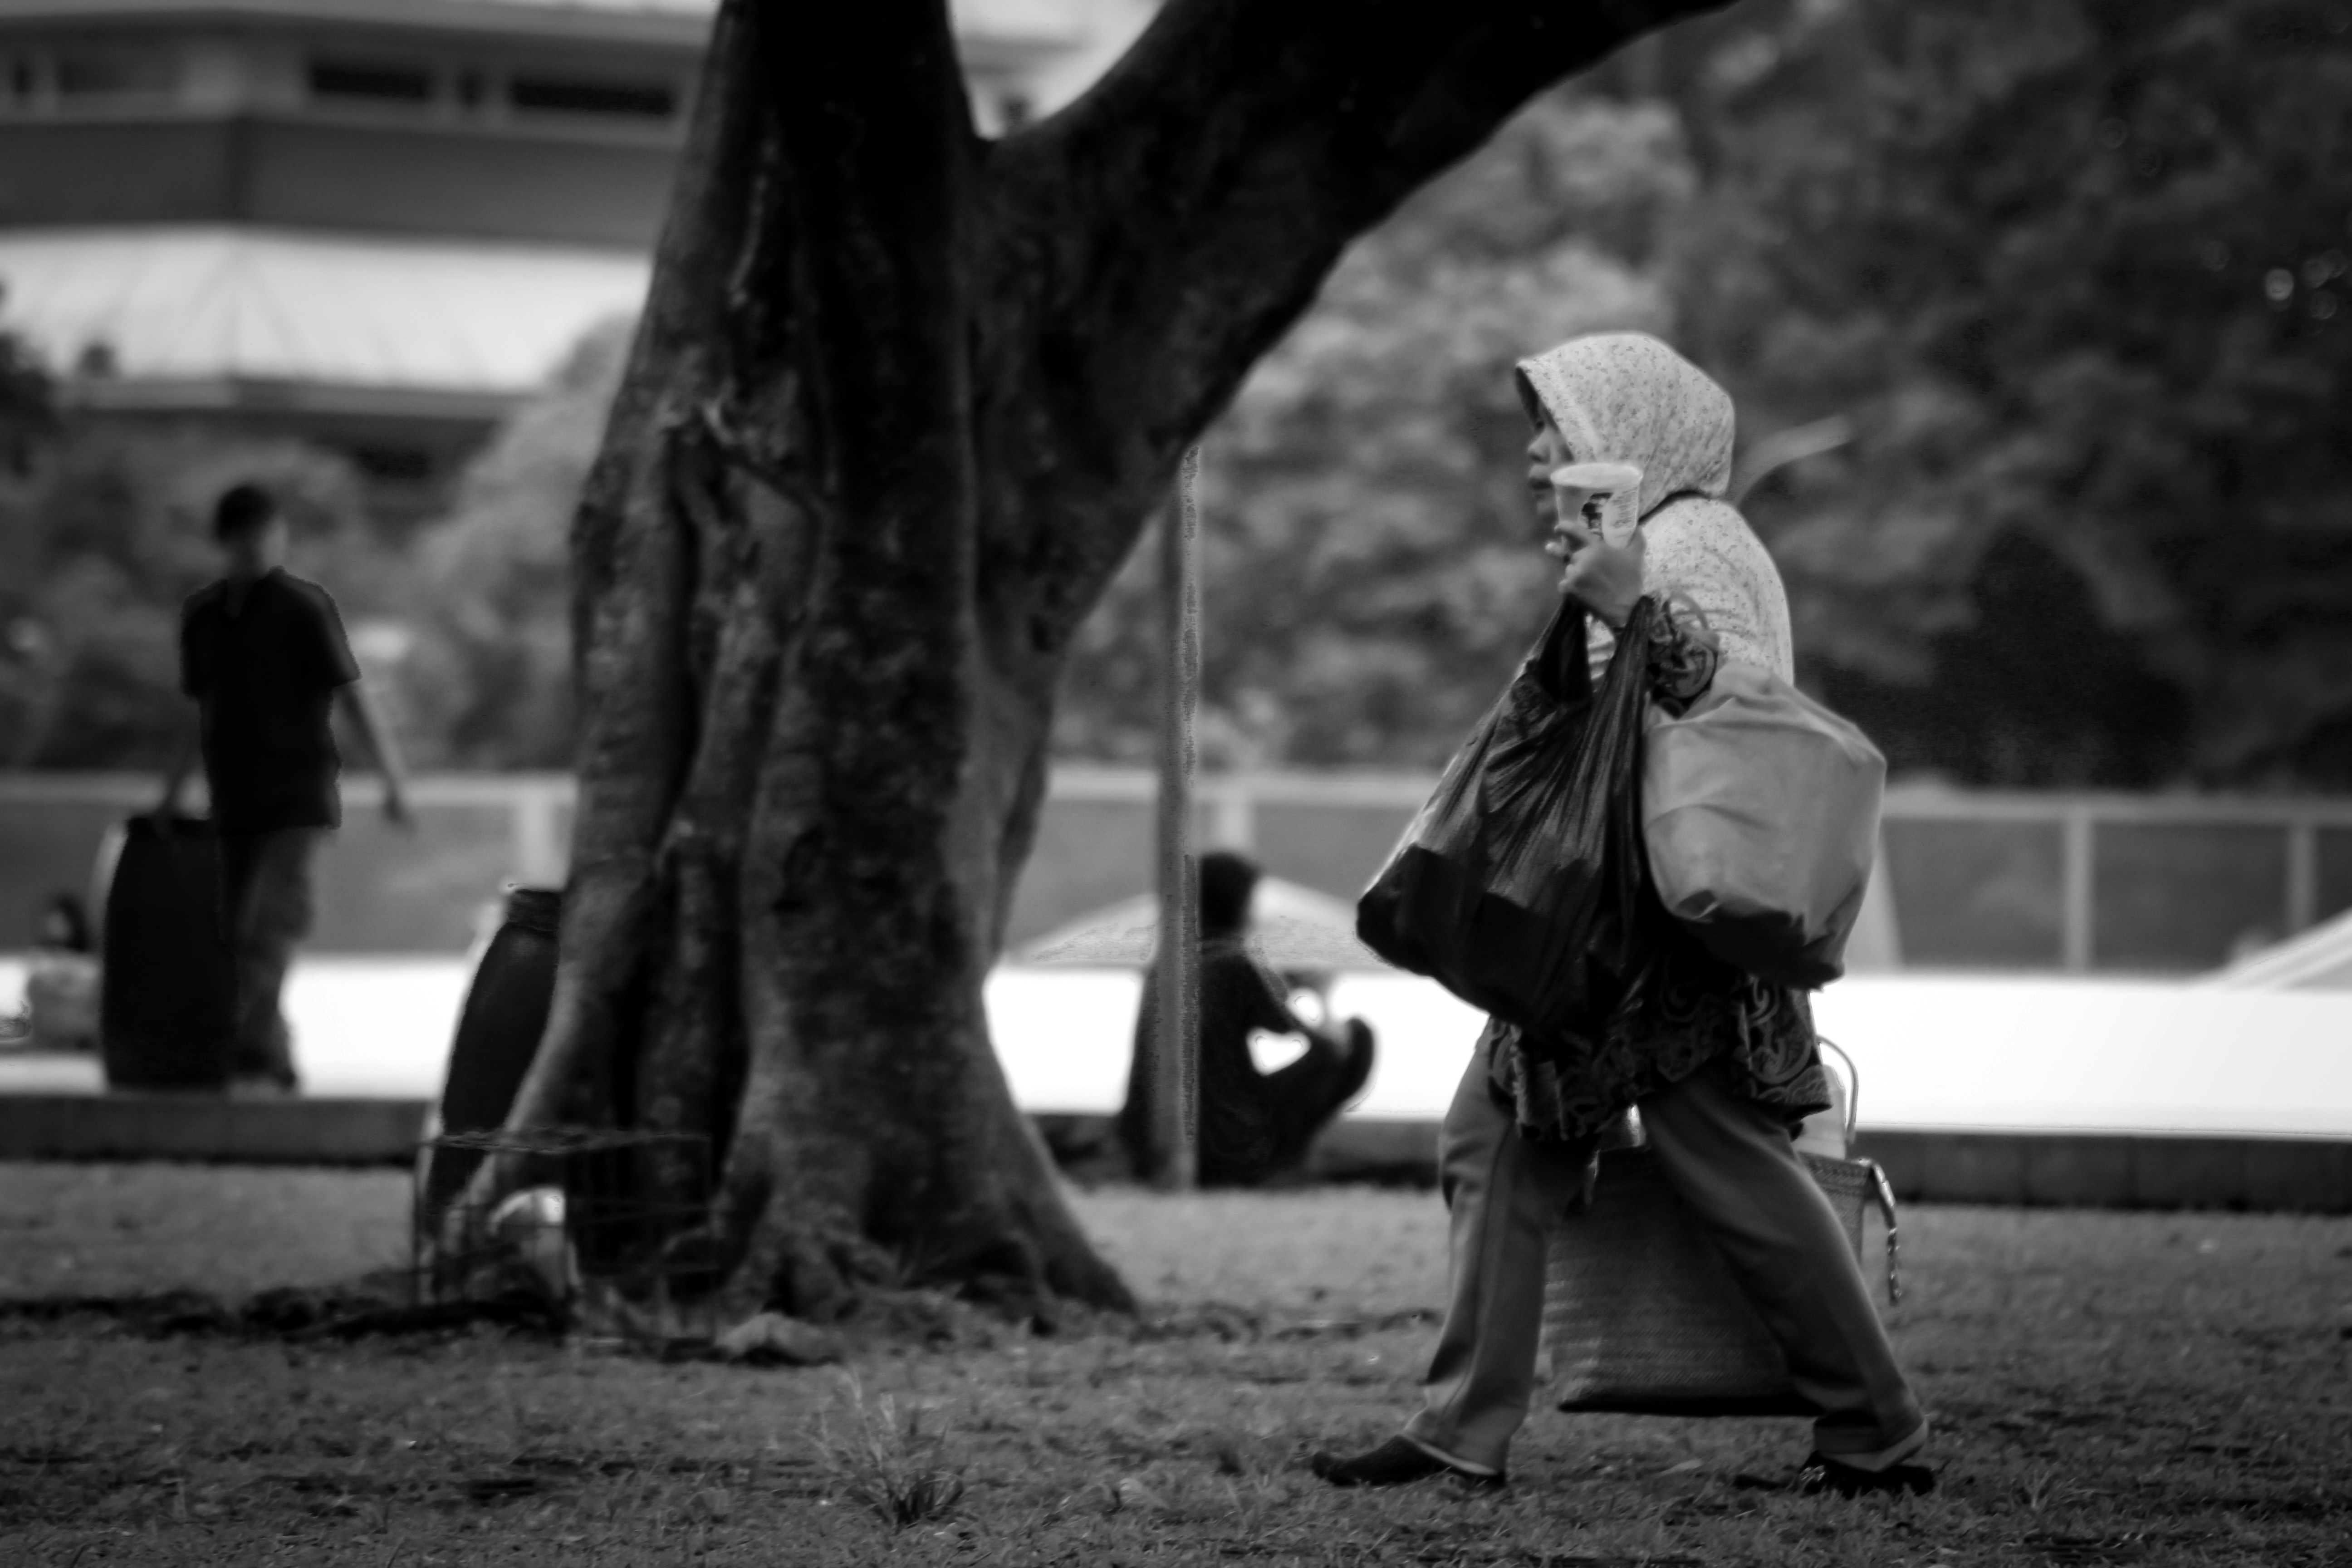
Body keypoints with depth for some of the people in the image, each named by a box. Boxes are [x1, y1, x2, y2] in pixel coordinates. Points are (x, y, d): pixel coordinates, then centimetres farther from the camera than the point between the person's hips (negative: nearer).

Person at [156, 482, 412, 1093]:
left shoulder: (305, 608, -5)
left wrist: (393, 778, -14)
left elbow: (351, 694, -7)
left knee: (268, 927, -19)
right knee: (238, 936, 5)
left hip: (296, 796, -6)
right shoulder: (201, 614, 11)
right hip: (235, 804, 6)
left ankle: (256, 1059, -25)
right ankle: (277, 1064, 14)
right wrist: (172, 791, 22)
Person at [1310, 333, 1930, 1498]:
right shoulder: (1630, 551, 21)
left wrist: (1635, 613, -35)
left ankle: (1876, 1435, -2)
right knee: (1496, 1143, 6)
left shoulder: (1693, 547, -10)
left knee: (1731, 1167, -8)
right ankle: (1464, 1430, 5)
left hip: (1676, 928, -10)